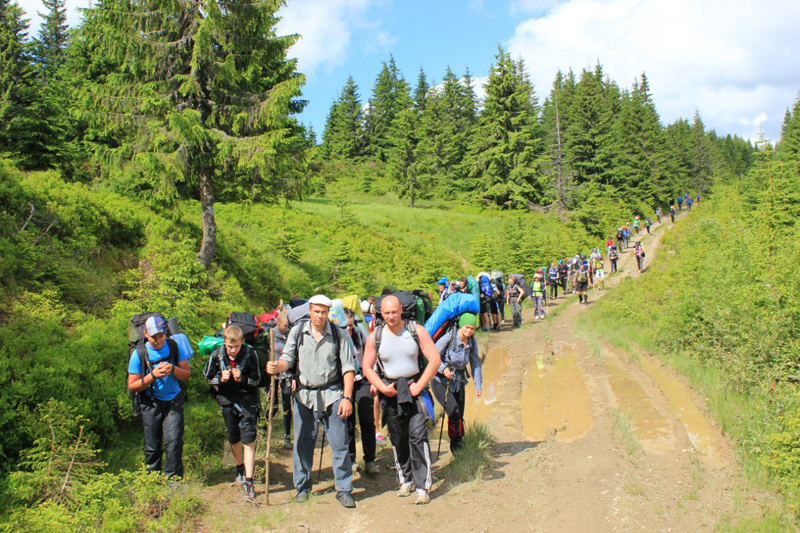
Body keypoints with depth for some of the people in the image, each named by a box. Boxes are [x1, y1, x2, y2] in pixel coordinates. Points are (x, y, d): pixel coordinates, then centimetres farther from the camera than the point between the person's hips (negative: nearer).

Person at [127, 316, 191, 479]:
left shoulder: (174, 347, -3)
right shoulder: (139, 354, -7)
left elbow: (187, 374, 1)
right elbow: (132, 386, -5)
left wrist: (173, 369, -20)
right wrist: (152, 375, -21)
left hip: (174, 400, 0)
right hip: (151, 403, 0)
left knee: (174, 441, -11)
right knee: (152, 446, 7)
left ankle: (174, 478, 2)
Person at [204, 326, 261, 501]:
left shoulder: (250, 354, -15)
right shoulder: (216, 355, -9)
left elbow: (256, 379, -6)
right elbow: (209, 378, 3)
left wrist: (242, 379, -25)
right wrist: (221, 379, -17)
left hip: (247, 400, -3)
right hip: (228, 401, 3)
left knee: (248, 440, -11)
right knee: (233, 439, 19)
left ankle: (248, 482, -8)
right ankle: (240, 469, 45)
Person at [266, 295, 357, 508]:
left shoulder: (338, 334, -1)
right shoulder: (297, 332, 3)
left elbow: (348, 367, -1)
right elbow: (288, 359, 1)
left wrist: (347, 397, -7)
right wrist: (277, 366, -23)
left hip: (332, 395, -1)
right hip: (304, 395, 2)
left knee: (340, 444, -1)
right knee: (303, 443, 9)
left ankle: (344, 489, 11)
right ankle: (302, 487, 27)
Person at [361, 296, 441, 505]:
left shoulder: (416, 330, -5)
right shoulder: (375, 336, 0)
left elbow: (435, 360, -5)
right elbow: (367, 368, 6)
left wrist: (419, 386, -10)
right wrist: (382, 387, -8)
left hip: (414, 388, -2)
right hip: (391, 392, 2)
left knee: (418, 437, -10)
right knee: (398, 439, 10)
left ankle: (422, 486, -4)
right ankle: (406, 480, 27)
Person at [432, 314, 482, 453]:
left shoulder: (472, 342, -2)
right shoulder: (449, 337, -19)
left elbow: (475, 363, 6)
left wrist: (478, 386, 4)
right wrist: (443, 369, -31)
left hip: (459, 383, 5)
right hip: (441, 382, -5)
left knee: (459, 417, 7)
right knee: (454, 413, -19)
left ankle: (456, 447, 23)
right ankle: (457, 443, -1)